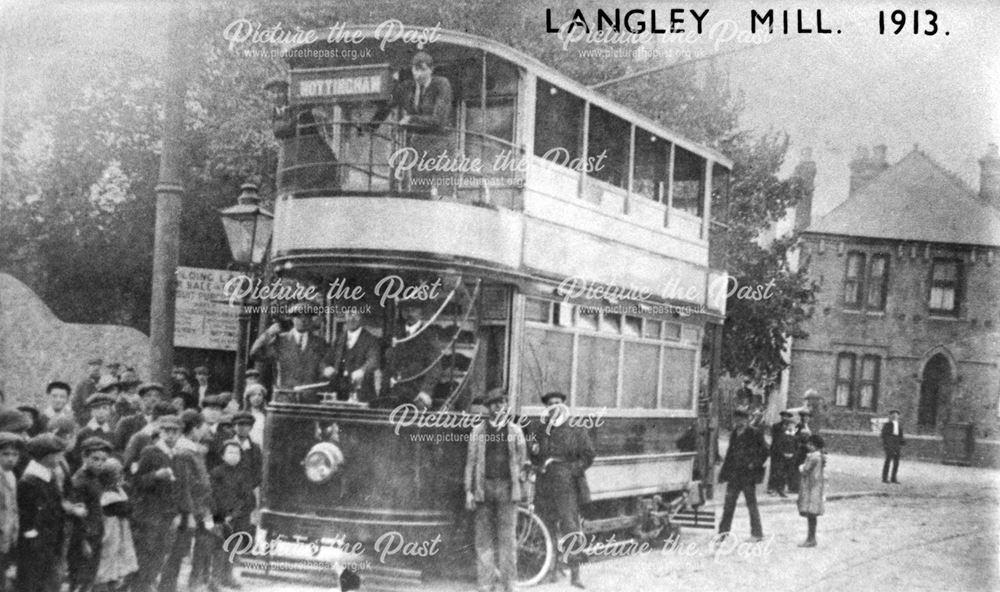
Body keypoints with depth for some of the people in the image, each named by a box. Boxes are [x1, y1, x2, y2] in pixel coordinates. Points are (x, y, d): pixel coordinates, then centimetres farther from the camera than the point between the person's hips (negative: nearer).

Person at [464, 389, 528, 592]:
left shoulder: (514, 430, 8)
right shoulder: (478, 431, 8)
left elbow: (522, 461, 10)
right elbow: (471, 462, 9)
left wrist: (522, 487, 3)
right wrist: (469, 491, 2)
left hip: (507, 486, -1)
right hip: (484, 486, 1)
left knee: (507, 536, -2)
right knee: (484, 537, 1)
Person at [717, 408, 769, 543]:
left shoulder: (755, 434, -7)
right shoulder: (733, 434, 12)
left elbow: (765, 451, -5)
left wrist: (755, 464, -12)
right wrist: (724, 472, 14)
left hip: (748, 474, -6)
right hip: (734, 474, 6)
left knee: (751, 504, 1)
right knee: (729, 502, 5)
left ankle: (757, 533, 9)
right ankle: (723, 531, 10)